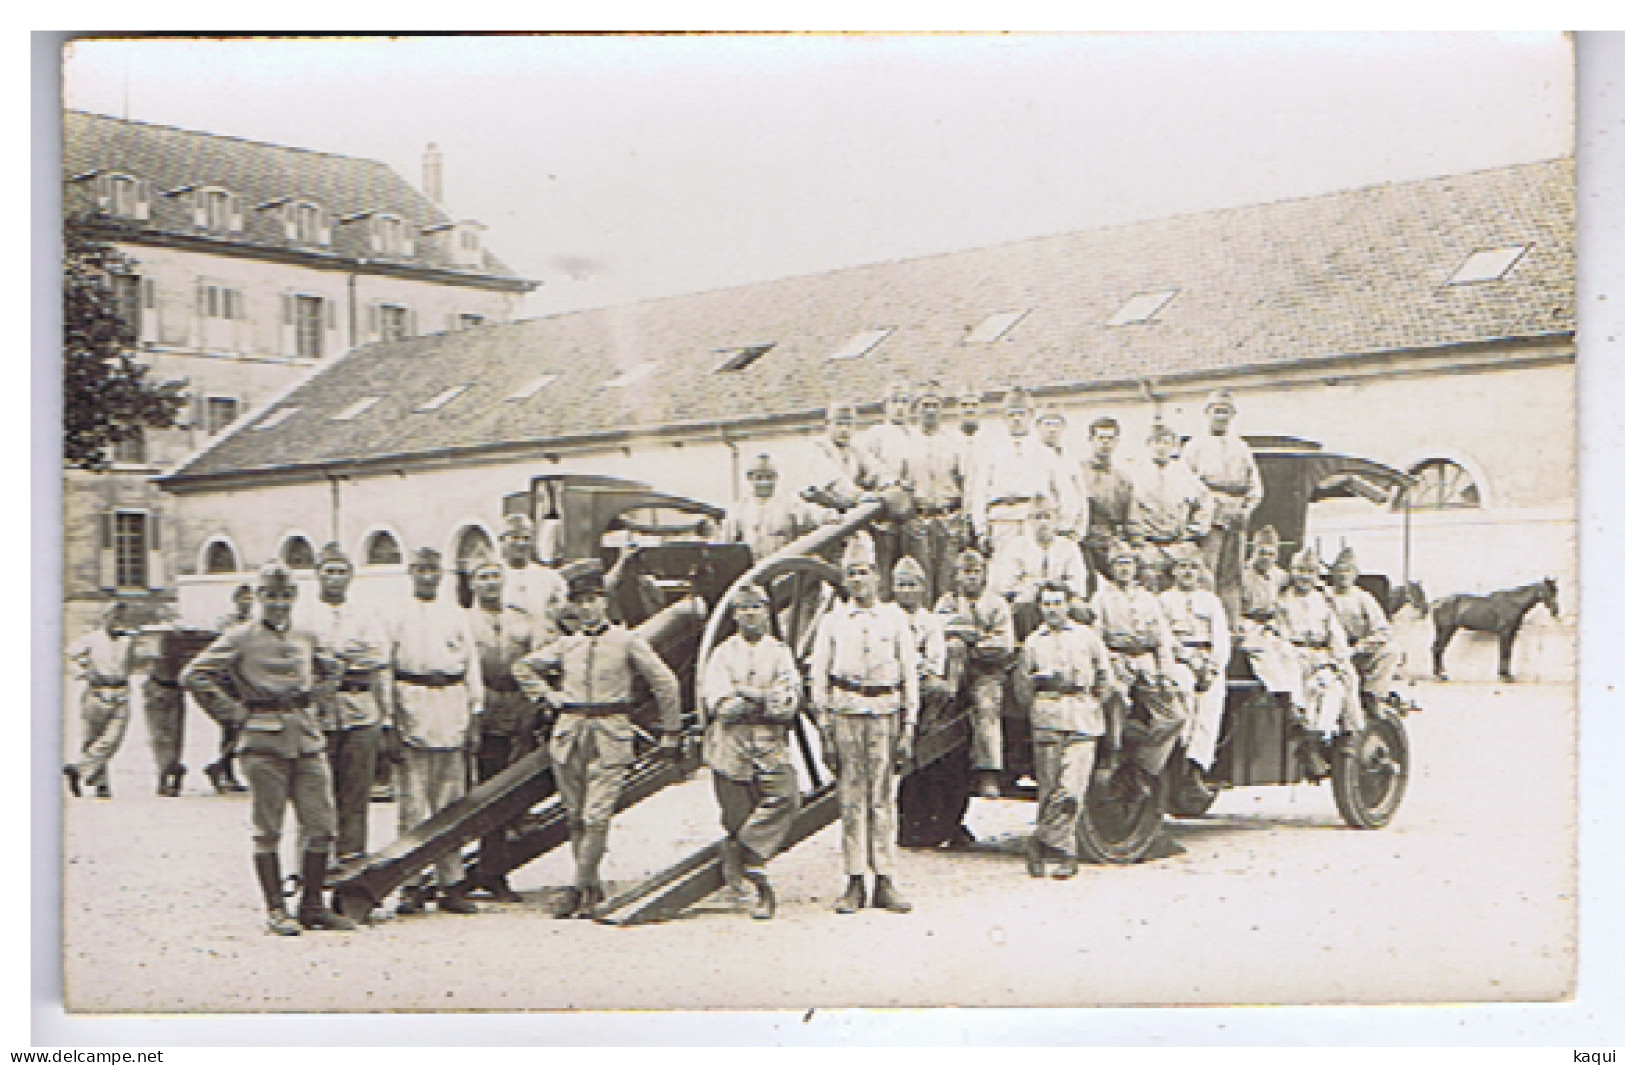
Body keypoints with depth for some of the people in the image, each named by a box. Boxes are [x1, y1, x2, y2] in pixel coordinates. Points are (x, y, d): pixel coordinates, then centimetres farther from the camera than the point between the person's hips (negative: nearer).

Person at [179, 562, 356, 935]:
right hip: (264, 741, -4)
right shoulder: (241, 638, -1)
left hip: (308, 739, 5)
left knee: (321, 827, 2)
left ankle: (313, 905, 14)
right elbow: (193, 676, -4)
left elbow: (333, 670, 31)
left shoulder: (307, 637, 13)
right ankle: (275, 910, 7)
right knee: (268, 830, 0)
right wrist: (233, 713, -5)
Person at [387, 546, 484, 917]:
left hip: (451, 710, 2)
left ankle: (452, 885, 7)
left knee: (450, 804, 3)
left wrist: (474, 719, 9)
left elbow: (472, 666, 15)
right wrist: (388, 720, -1)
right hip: (410, 709, -2)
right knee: (411, 803, -4)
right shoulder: (397, 616, 7)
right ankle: (411, 884, -1)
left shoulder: (457, 616, 13)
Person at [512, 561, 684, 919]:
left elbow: (666, 684, 4)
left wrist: (670, 735, 5)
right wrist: (545, 697, 12)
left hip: (611, 736, -4)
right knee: (576, 818, 7)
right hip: (569, 735, 4)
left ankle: (579, 890, -7)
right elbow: (523, 667, 27)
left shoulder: (627, 641, 2)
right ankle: (593, 888, 18)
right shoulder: (566, 644, 11)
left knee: (596, 818, -12)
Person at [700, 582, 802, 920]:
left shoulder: (780, 653, 13)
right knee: (738, 814, -1)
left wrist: (745, 695, -6)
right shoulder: (722, 654, 10)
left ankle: (738, 849, -12)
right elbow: (718, 702, -4)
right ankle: (762, 892, 9)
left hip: (772, 744, 1)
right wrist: (765, 699, -5)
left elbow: (789, 701, -1)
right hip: (730, 745, -1)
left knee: (786, 797, -22)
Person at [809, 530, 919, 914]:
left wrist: (908, 728, 1)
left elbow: (910, 677, 8)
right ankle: (855, 885, 6)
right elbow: (819, 678, 8)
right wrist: (824, 730, 1)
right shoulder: (832, 621, 8)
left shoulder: (895, 619, 8)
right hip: (845, 714, 0)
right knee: (851, 800, 1)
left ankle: (885, 883, 6)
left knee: (884, 801, 0)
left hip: (885, 715, 0)